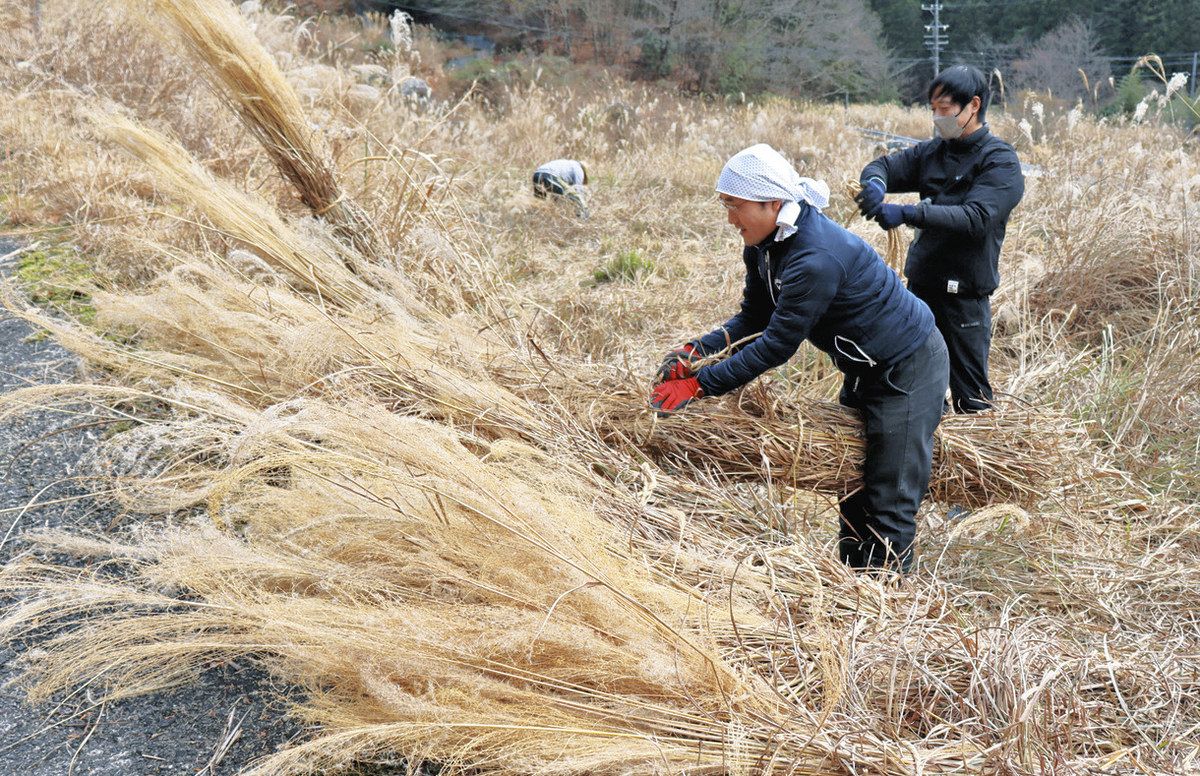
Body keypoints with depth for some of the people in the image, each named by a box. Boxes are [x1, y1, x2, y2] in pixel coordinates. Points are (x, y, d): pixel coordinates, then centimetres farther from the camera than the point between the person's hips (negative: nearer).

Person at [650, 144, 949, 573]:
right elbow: (754, 317, 2)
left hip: (909, 368, -10)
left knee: (890, 500, -4)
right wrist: (697, 350, -15)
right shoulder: (763, 245, -5)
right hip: (866, 369, 10)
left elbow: (777, 344, -32)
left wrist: (699, 385, -28)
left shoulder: (815, 259, -35)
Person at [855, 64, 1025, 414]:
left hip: (965, 294, -6)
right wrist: (875, 183, -20)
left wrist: (908, 213, -33)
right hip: (921, 286, 6)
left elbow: (976, 218, -24)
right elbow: (883, 165, 6)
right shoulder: (933, 152, 9)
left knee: (970, 397, 1)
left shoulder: (1000, 160, -11)